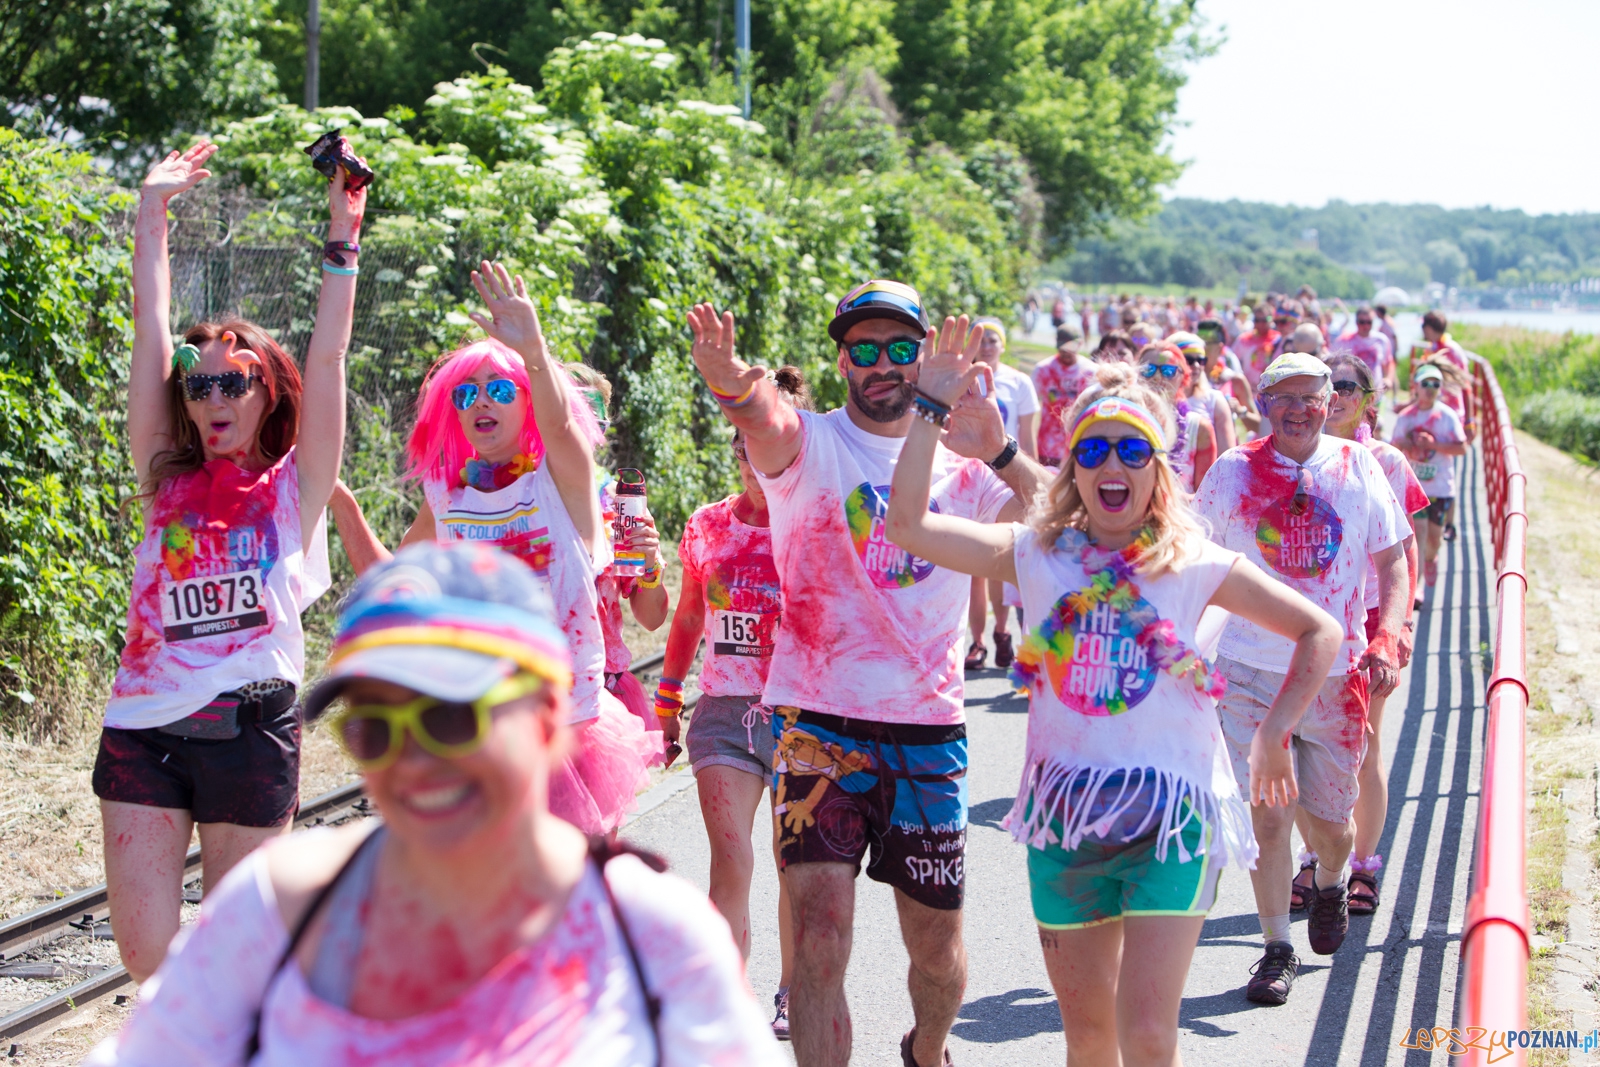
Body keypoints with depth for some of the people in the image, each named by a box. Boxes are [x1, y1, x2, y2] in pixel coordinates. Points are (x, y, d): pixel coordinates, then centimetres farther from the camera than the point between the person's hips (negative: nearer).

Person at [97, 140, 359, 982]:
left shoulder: (293, 488, 6)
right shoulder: (166, 480, 11)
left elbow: (327, 358, -1)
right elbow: (151, 332, 11)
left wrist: (343, 237, -5)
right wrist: (152, 211, 11)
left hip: (247, 726, -2)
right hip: (143, 725, 2)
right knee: (144, 958, -1)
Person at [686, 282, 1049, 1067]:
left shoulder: (961, 466, 7)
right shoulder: (808, 444, -2)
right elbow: (764, 419, -27)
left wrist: (1001, 454, -23)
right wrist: (729, 382, -51)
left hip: (930, 732, 3)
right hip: (818, 721, -3)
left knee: (937, 947, 15)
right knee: (820, 934, -15)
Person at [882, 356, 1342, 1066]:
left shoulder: (1195, 565, 0)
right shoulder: (1037, 555, 4)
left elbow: (1320, 633, 8)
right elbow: (907, 524, -7)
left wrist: (1274, 732, 1)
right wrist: (930, 407, -9)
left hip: (1170, 814, -3)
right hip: (1064, 815, 3)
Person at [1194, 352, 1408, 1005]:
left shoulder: (1358, 467, 2)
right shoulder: (1233, 472, 0)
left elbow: (1391, 563, 6)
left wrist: (1387, 640, -8)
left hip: (1336, 671, 1)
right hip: (1253, 670, -1)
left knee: (1329, 817, 10)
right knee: (1267, 816, -5)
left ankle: (1329, 884, 44)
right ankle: (1276, 949, 7)